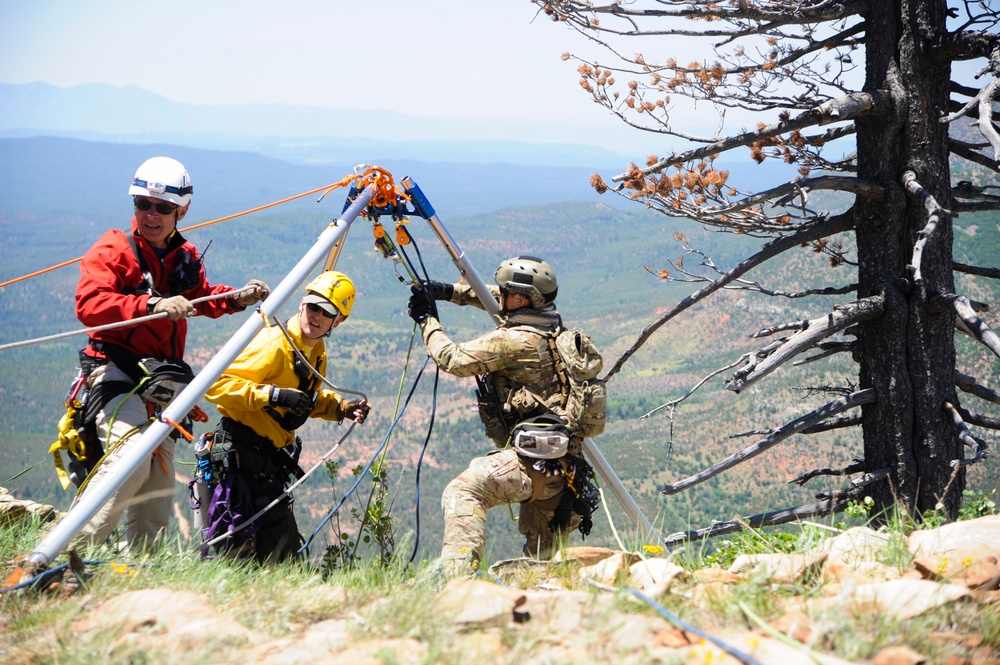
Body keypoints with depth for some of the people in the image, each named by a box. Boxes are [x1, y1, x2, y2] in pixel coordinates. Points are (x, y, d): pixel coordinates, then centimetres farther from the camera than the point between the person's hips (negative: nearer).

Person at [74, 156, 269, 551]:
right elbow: (89, 304, -23)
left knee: (158, 485, 9)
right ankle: (69, 546, -25)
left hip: (161, 382, 8)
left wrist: (237, 298, 11)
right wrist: (153, 305, -33)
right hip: (116, 369, -7)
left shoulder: (186, 258, 13)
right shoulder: (114, 249, -8)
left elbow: (201, 299, 31)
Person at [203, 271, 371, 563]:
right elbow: (216, 384, -27)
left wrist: (344, 407, 10)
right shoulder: (274, 344, -19)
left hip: (272, 457, 10)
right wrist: (274, 394, -33)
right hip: (241, 449, -10)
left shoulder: (316, 352, 11)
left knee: (284, 551, 11)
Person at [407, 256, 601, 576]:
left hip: (534, 459, -10)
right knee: (542, 549, 23)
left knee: (463, 491, -21)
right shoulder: (550, 326, 12)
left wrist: (427, 321, 3)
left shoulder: (516, 340, -15)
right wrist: (450, 291, 20)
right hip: (564, 464, 10)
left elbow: (454, 360, -12)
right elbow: (494, 299, 28)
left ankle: (457, 576, -34)